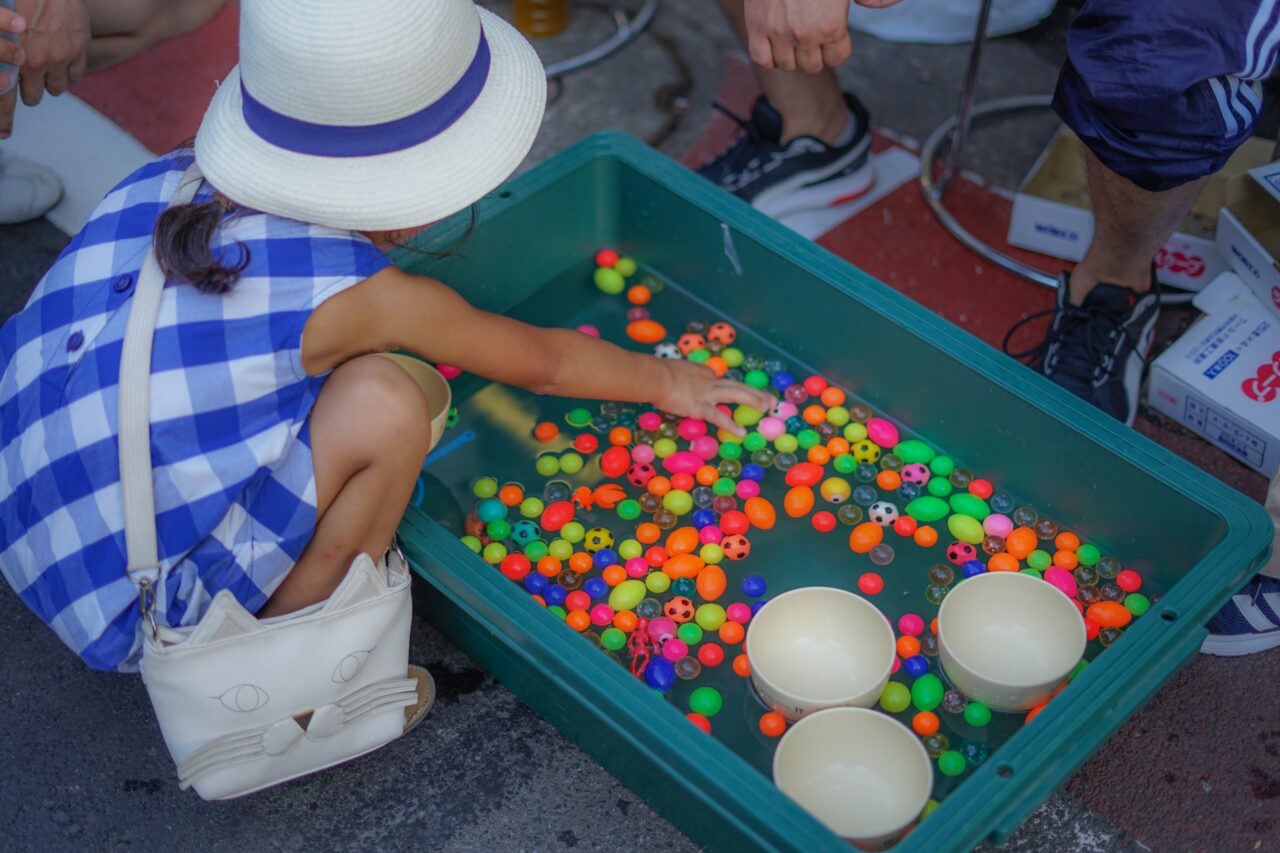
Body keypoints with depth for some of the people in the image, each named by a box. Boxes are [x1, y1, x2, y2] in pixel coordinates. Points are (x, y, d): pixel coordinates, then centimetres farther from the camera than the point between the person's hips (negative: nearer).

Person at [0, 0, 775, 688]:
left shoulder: (173, 180, -4)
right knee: (383, 405, -18)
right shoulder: (365, 300, -18)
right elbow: (544, 362, 0)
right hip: (133, 607, -7)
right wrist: (670, 382, 17)